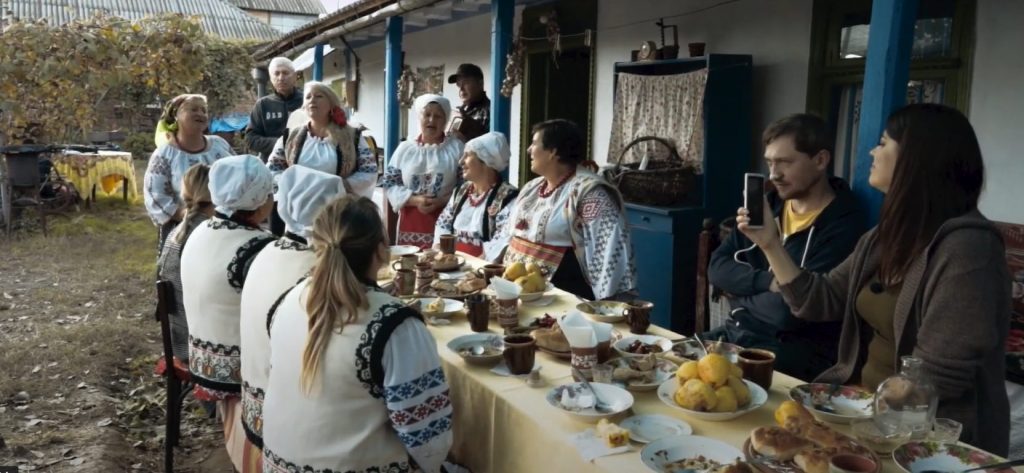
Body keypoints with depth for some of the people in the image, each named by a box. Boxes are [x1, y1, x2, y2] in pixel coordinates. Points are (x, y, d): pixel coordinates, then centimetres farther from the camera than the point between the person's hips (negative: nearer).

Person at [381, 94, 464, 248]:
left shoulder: (456, 147, 4)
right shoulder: (405, 148, 9)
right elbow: (389, 184, 6)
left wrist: (442, 201, -15)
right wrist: (415, 200, -9)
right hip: (410, 222, 2)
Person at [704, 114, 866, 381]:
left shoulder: (844, 226, -15)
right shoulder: (768, 206, 7)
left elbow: (791, 310, -22)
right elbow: (718, 268, 2)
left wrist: (741, 298, -4)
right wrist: (769, 282, -14)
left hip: (798, 349, -6)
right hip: (740, 332, 6)